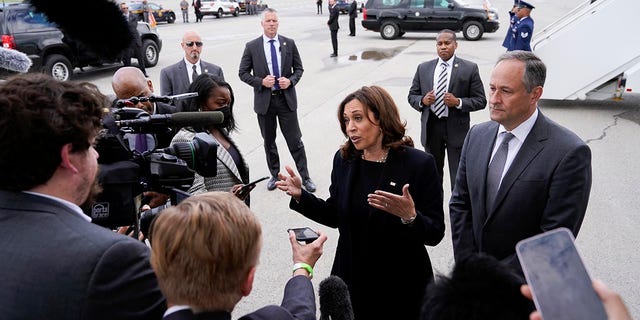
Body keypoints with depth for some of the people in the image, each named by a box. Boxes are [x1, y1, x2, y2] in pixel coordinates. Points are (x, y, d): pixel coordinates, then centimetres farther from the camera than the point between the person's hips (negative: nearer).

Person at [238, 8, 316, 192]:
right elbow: (242, 73, 2)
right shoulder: (251, 47, -2)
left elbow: (299, 68, 8)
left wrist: (291, 81, -12)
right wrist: (261, 81, -14)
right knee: (269, 141, 13)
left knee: (295, 140, 3)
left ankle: (305, 177, 14)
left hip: (286, 98, 0)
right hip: (264, 100, 0)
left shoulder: (289, 44, 1)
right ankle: (275, 175, 29)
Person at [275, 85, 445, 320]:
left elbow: (435, 234, -15)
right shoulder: (343, 160, -2)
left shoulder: (419, 163, -16)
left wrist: (410, 217, -34)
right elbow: (335, 216, 6)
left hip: (401, 286, -3)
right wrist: (301, 196, -6)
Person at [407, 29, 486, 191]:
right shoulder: (423, 68, 6)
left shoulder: (470, 68, -3)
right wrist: (422, 100, -10)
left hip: (456, 129, -3)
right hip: (431, 127, 3)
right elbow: (411, 96, 12)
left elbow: (480, 100, -3)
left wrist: (458, 102, -19)